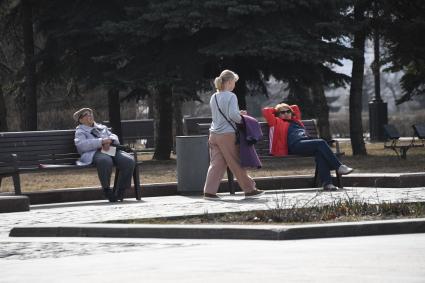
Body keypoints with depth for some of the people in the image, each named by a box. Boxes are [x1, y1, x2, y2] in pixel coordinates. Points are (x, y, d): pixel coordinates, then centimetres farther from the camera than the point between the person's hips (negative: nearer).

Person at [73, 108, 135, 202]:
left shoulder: (102, 127, 35)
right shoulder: (80, 131, 16)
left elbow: (114, 137, 23)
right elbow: (81, 145, -5)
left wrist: (109, 141, -3)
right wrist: (101, 141, -13)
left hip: (111, 150, 6)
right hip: (94, 152, -6)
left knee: (129, 160, -24)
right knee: (106, 161, -43)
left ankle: (120, 192, -18)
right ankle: (107, 190, -27)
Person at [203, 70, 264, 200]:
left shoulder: (214, 97, 13)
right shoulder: (231, 96, -10)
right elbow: (233, 114, -21)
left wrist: (238, 114, 21)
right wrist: (242, 120, -3)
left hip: (214, 134, 7)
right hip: (227, 134, -7)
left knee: (216, 163, 6)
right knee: (237, 163, 2)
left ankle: (209, 191, -2)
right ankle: (249, 189, 12)